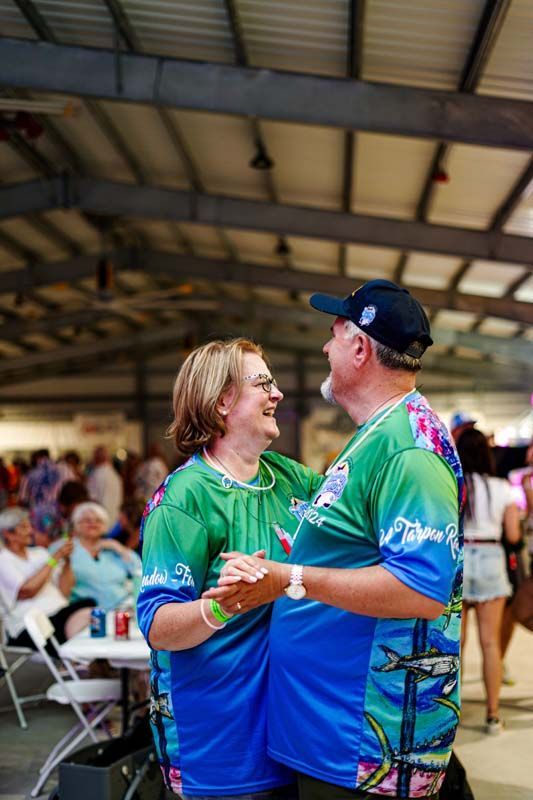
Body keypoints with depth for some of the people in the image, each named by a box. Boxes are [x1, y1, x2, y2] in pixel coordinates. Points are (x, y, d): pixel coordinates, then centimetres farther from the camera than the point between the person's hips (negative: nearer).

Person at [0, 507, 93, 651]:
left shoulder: (39, 553, 20)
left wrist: (67, 560, 1)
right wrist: (54, 559, -10)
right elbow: (27, 591, -14)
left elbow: (63, 592, 14)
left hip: (61, 612, 6)